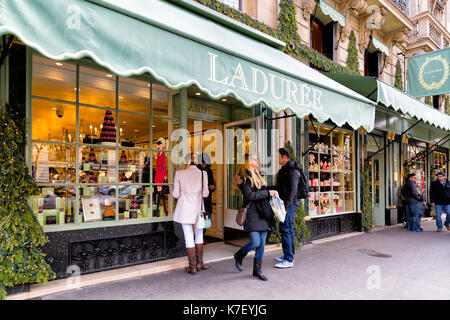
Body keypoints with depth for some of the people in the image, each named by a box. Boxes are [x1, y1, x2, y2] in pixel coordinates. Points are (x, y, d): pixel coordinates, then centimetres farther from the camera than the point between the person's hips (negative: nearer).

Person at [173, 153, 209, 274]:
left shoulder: (179, 173, -3)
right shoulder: (202, 173, -4)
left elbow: (175, 194, -2)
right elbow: (205, 193, -4)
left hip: (185, 208, -1)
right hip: (198, 207, 1)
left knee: (189, 238, 6)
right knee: (199, 237, 18)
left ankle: (193, 267, 13)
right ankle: (199, 263, 26)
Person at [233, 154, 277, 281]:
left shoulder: (256, 176, 19)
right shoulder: (244, 178, -8)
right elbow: (249, 196, -17)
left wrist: (270, 192, 9)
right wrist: (267, 193, -12)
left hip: (263, 213, 8)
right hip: (252, 213, -8)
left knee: (262, 243, 8)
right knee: (255, 242, -11)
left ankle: (257, 269, 20)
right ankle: (238, 256, 18)